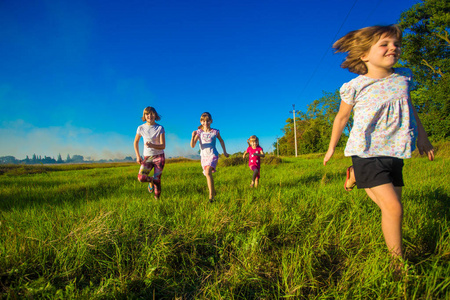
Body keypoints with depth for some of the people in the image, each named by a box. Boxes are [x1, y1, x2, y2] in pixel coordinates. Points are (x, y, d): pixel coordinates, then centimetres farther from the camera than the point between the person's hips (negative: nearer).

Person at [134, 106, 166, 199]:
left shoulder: (160, 128, -6)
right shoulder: (141, 128, -1)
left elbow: (163, 146, -11)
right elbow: (136, 142, 15)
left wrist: (152, 145, -30)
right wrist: (138, 156, 8)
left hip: (159, 157, -1)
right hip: (147, 157, 2)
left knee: (157, 180, -3)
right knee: (141, 177, -18)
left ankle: (157, 198, 19)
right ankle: (151, 180, 16)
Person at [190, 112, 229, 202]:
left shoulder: (215, 132, -3)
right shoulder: (199, 132, -2)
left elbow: (221, 141, 16)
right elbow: (192, 145, -10)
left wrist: (225, 151, 22)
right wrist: (193, 136, -27)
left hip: (213, 155, -3)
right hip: (203, 156, 3)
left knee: (208, 172, -27)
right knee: (208, 175, 15)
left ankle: (211, 195, -23)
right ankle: (213, 191, 41)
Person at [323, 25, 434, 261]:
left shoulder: (404, 77, 5)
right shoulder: (355, 87, -10)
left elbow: (409, 107, 21)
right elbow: (342, 117, 2)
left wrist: (421, 136, 25)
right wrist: (332, 147, 11)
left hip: (394, 152, 6)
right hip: (367, 153, -6)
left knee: (391, 205, 14)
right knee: (393, 207, -13)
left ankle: (356, 177, 38)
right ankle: (398, 259, 6)